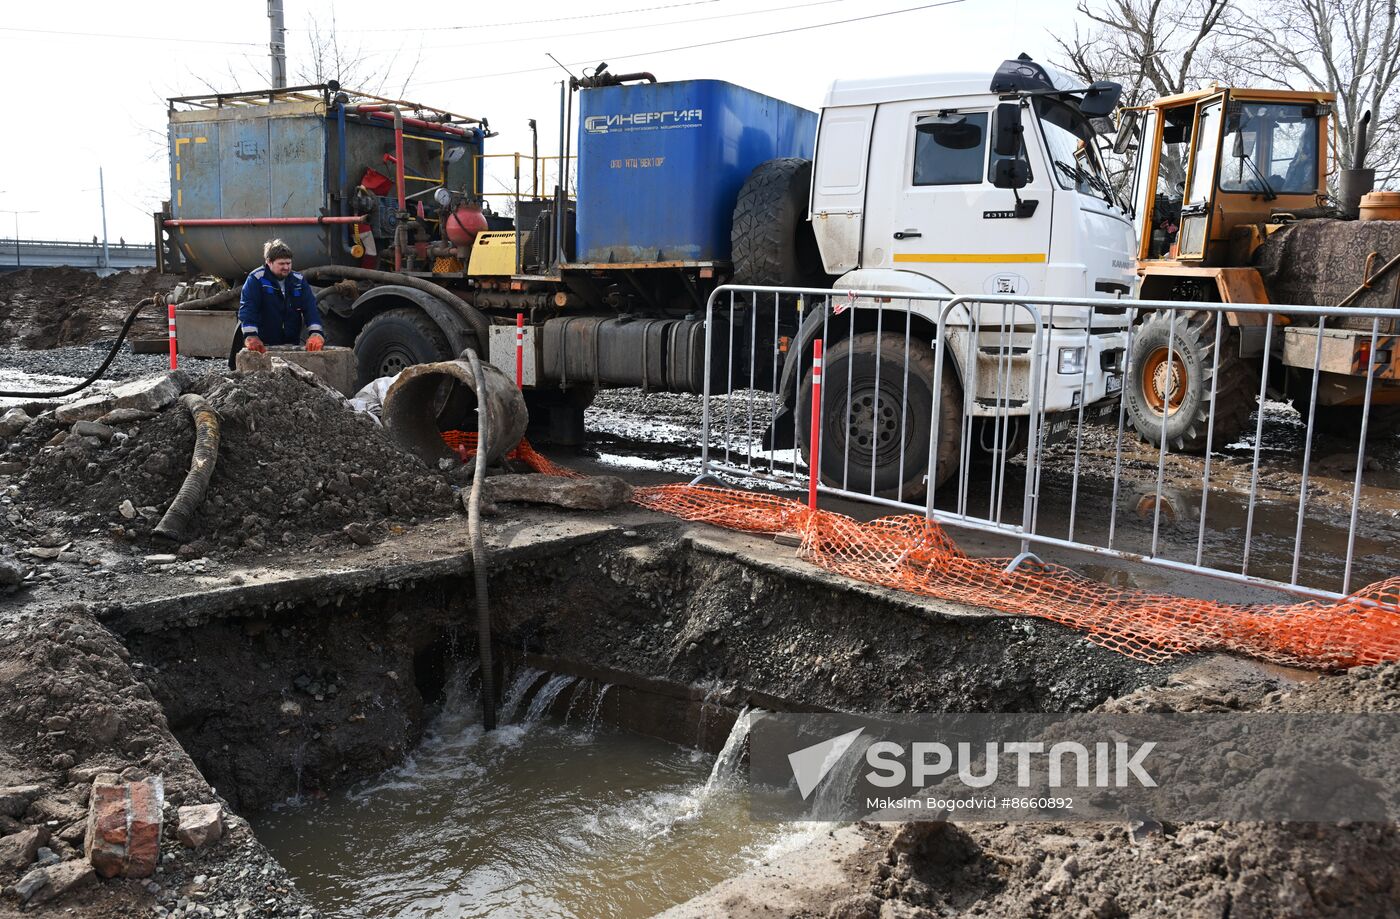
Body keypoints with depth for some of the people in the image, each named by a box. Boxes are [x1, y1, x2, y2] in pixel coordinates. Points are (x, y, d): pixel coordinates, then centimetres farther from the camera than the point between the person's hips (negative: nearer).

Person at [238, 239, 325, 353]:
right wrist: (250, 335, -31)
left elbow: (310, 307, -2)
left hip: (292, 344, 4)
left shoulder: (299, 280, 5)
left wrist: (315, 333, -19)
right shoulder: (256, 279, -8)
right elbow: (247, 308, -16)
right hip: (264, 345, -4)